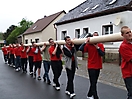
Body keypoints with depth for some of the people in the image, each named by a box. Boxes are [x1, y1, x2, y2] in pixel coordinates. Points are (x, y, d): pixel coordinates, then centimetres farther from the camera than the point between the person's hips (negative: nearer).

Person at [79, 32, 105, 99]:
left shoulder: (100, 45, 3)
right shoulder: (88, 45, -4)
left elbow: (102, 54, -11)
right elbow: (80, 49, -18)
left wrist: (97, 47, -20)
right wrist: (85, 42, -24)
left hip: (98, 66, 4)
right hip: (91, 66, -4)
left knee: (94, 82, 16)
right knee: (93, 83, -7)